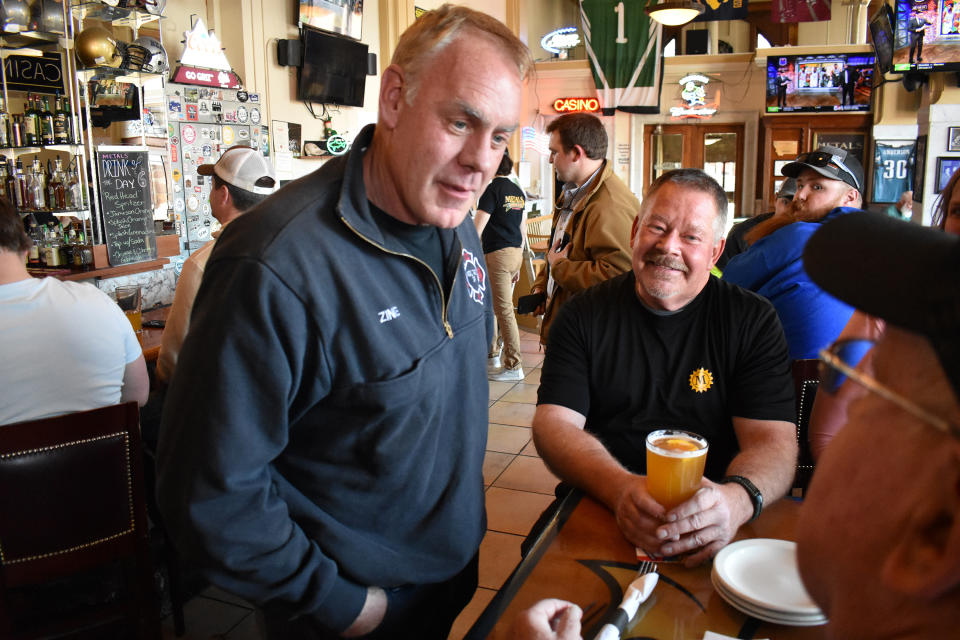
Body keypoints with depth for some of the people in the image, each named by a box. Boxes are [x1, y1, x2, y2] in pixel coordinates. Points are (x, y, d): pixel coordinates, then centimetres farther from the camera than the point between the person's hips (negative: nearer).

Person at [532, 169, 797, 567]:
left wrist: (736, 498, -29)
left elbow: (773, 438, -5)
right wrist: (621, 489, -25)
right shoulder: (585, 315, 4)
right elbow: (554, 423, -5)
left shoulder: (753, 322, 4)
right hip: (600, 512, 0)